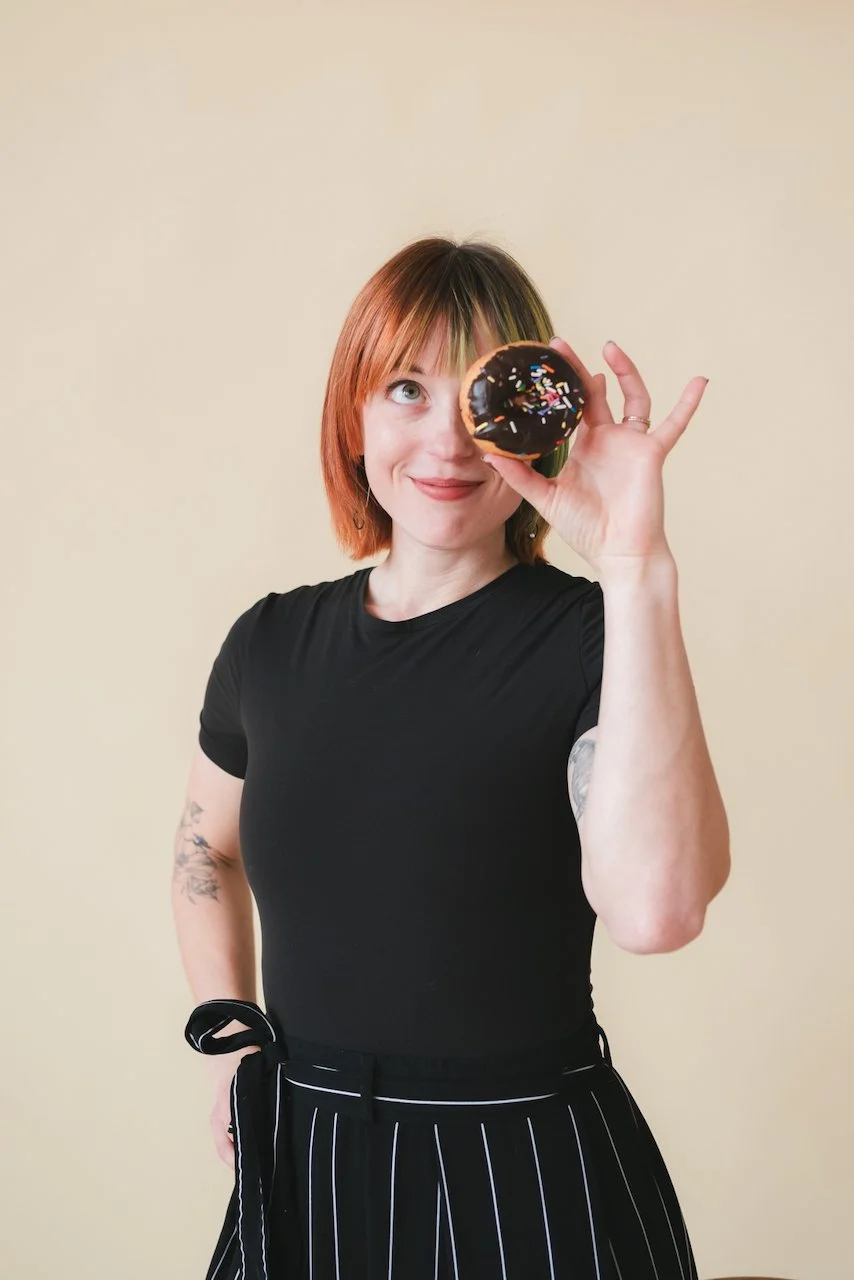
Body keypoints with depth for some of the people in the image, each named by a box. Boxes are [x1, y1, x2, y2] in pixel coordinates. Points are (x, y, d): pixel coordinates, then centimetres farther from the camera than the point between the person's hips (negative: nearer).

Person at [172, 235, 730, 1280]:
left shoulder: (593, 634, -13)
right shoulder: (272, 643, 1)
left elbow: (654, 907, -32)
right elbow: (207, 850, 19)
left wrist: (634, 567, -32)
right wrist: (229, 1039, 6)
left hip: (531, 1187, -3)